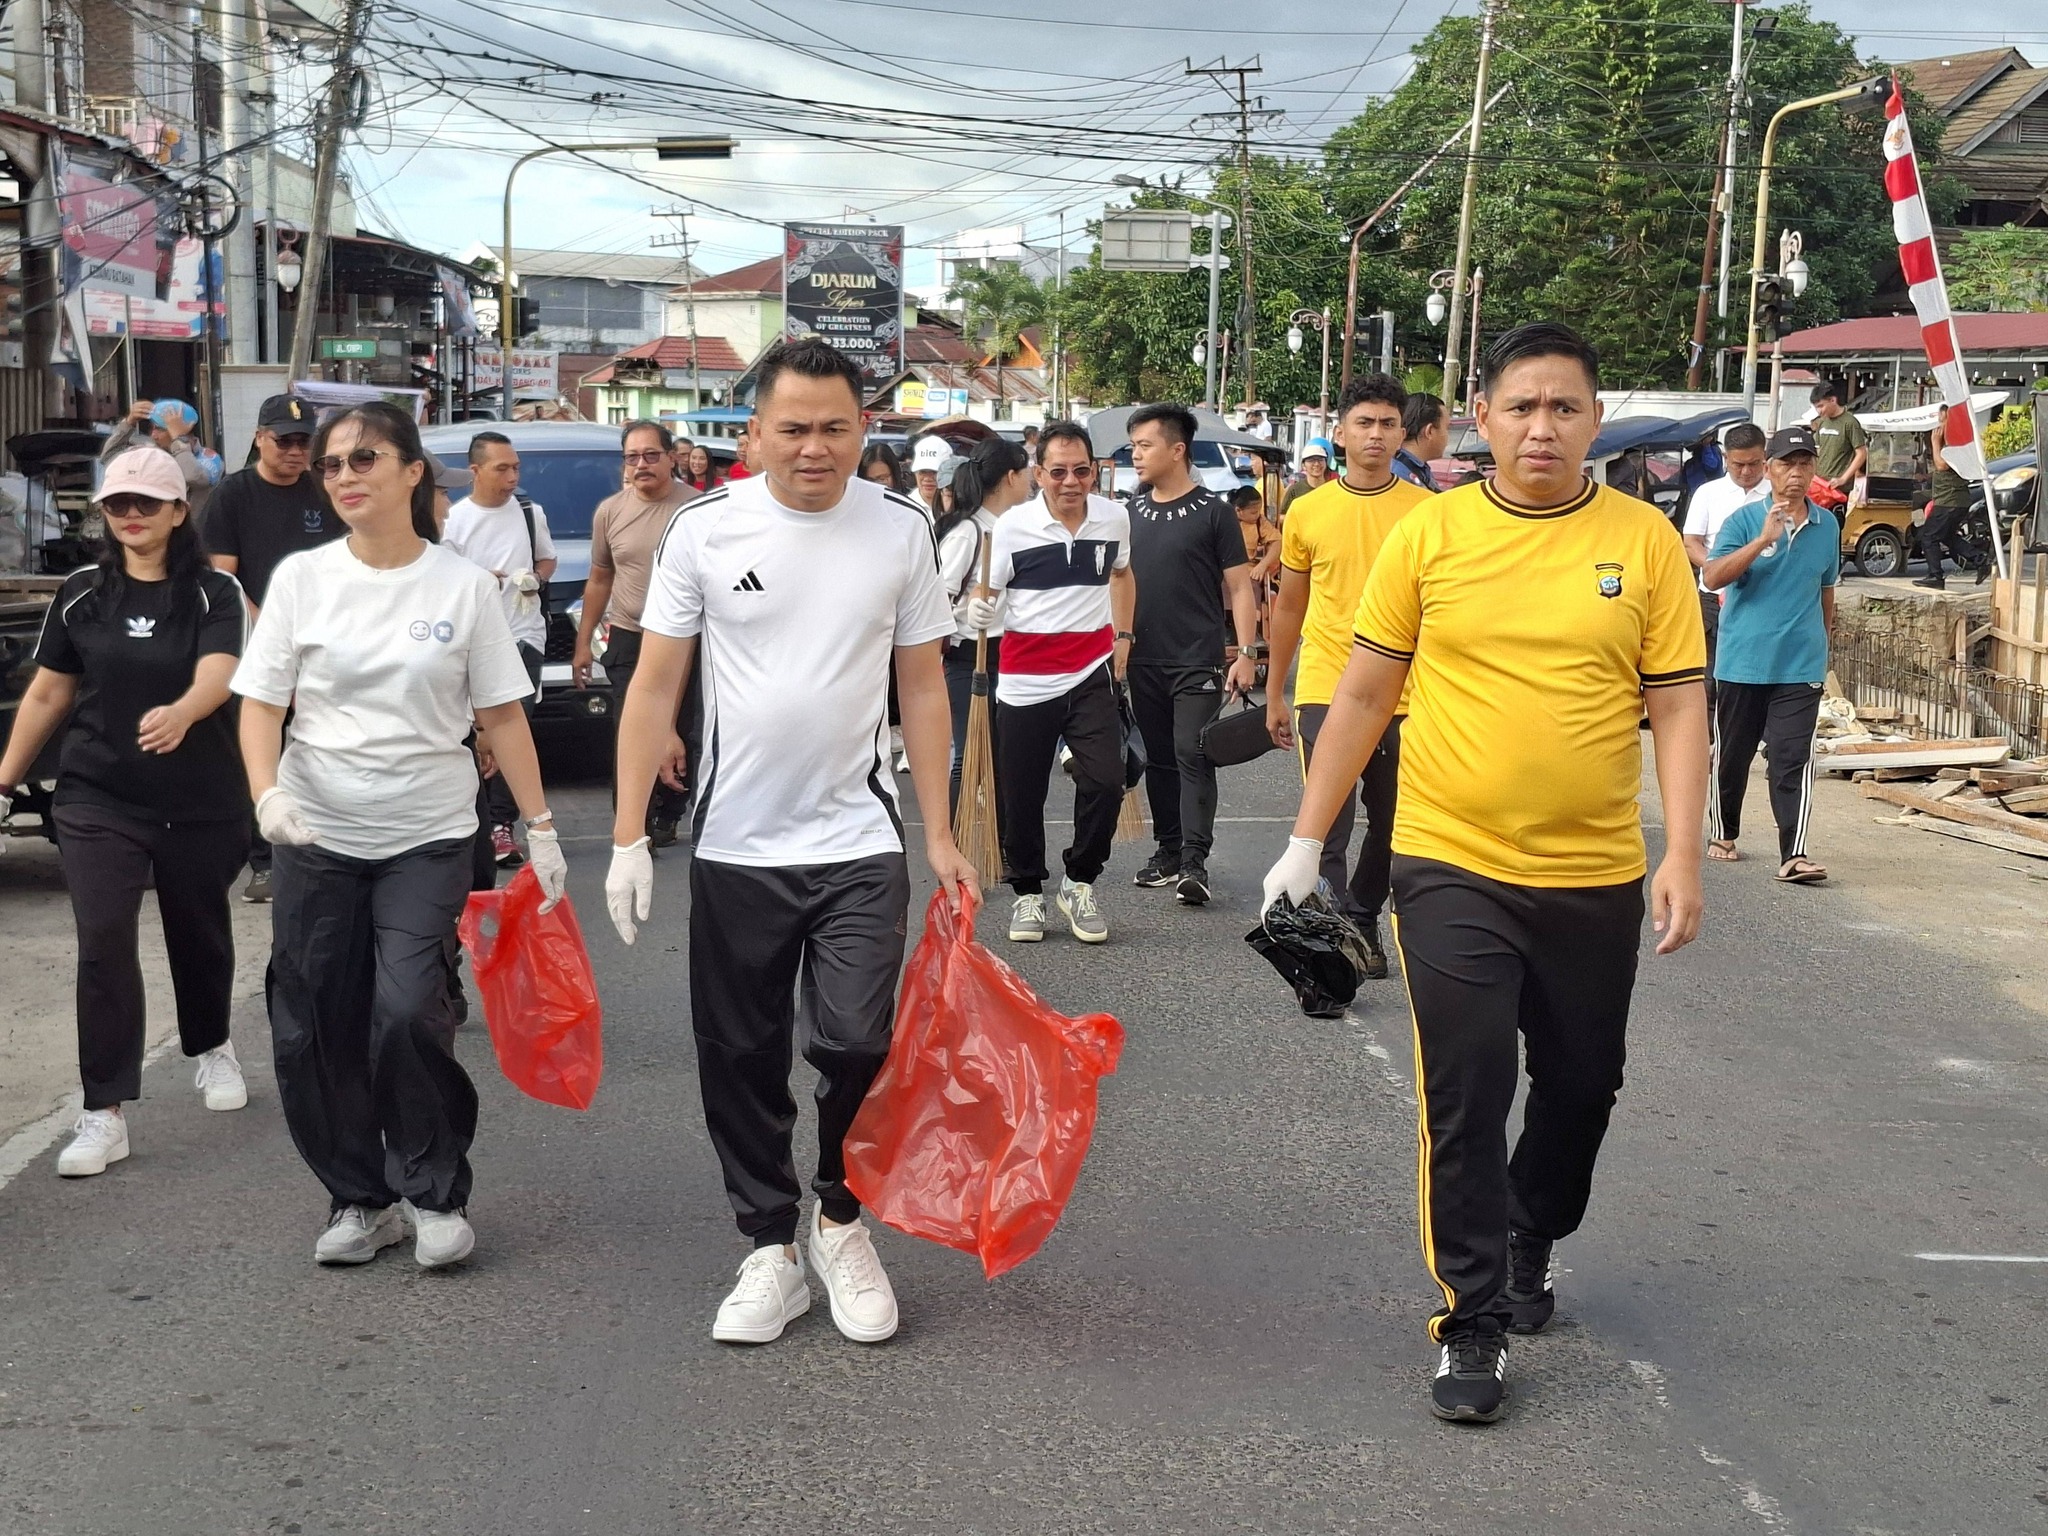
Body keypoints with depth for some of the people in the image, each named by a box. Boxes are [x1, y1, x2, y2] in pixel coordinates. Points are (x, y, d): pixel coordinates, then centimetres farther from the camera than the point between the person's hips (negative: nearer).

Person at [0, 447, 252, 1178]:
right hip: (97, 798, 1)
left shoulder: (214, 593, -7)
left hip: (201, 802, -1)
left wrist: (179, 715, -46)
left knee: (199, 933, 16)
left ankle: (212, 1049, 44)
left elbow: (217, 677, -24)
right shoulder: (81, 593, 1)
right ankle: (104, 1114, -6)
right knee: (103, 943, -10)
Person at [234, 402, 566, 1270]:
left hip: (429, 838, -2)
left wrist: (539, 825, -1)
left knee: (409, 1013, -16)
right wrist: (267, 791, -18)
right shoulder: (301, 579, 0)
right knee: (316, 1032, 3)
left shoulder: (463, 587, -2)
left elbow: (501, 717, 2)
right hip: (318, 839, 2)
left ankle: (435, 1194, 5)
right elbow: (260, 703, 0)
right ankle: (357, 1199, 22)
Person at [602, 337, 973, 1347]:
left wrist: (940, 836, 4)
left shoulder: (901, 530, 0)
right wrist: (628, 836, -6)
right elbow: (655, 686, 0)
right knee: (742, 1061, 7)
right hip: (736, 847, 0)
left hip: (860, 846, 0)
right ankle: (771, 1248, 24)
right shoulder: (705, 531, -4)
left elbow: (922, 686, 6)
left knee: (857, 1046, -8)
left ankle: (841, 1220, 18)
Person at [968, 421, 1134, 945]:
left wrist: (1123, 635, 17)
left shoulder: (1114, 517, 3)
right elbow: (987, 593, 1)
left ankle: (1079, 885, 11)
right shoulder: (1012, 526, -7)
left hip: (1092, 674, 2)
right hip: (1025, 680, -1)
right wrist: (980, 611, -21)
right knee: (1021, 796, 4)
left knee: (1104, 783, -10)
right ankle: (1027, 893, 23)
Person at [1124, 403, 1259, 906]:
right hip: (1142, 661, 5)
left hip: (1197, 661, -5)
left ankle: (1195, 861, -10)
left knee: (1193, 756, -10)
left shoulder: (1213, 511, -4)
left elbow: (1238, 587, -4)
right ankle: (1168, 851, 19)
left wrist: (1247, 654, -11)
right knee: (1158, 760, 10)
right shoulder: (1129, 511, 9)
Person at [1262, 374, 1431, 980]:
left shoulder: (1428, 512, 0)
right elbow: (1289, 607, 12)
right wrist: (1274, 694, 13)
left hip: (1402, 696, 1)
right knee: (1330, 822, -7)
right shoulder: (1308, 512, 2)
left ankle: (1360, 922, 30)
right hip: (1324, 691, -1)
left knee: (1389, 826, 13)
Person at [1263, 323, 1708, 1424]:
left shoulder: (1645, 540, -1)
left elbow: (1678, 704, 0)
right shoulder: (1428, 535, -2)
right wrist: (1306, 841, 2)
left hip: (1595, 876, 2)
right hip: (1451, 866, -2)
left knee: (1581, 1082, 16)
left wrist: (1683, 853, -9)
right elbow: (1363, 694, 3)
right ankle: (1474, 1319, 8)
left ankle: (1529, 1246, 41)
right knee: (1466, 1094, -4)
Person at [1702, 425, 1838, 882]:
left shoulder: (1827, 525, 8)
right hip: (1743, 661, -1)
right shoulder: (1745, 519, -5)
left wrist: (1824, 644, 25)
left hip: (1801, 666, 1)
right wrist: (1763, 541, -25)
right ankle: (1724, 835, 30)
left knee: (1794, 759, -8)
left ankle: (1794, 855, -11)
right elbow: (1712, 578, -17)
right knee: (1733, 754, 11)